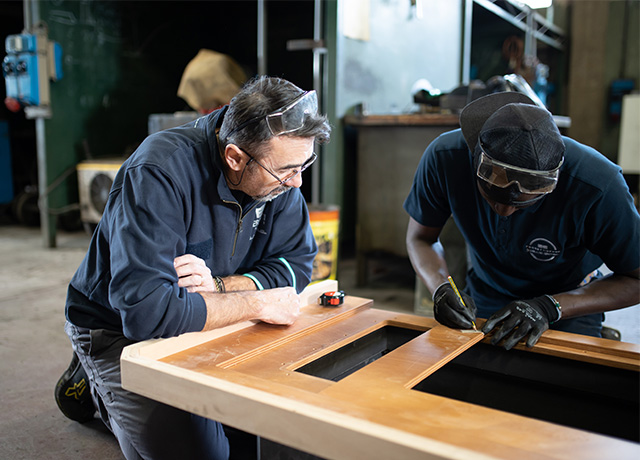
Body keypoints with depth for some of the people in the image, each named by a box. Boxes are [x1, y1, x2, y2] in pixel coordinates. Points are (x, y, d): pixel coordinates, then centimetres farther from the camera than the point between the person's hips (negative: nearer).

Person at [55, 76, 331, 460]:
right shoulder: (159, 173, -31)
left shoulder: (279, 173, -12)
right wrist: (256, 304, -29)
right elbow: (145, 310, -37)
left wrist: (218, 285, -24)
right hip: (120, 330, -5)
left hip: (201, 321, 6)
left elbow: (297, 263, -8)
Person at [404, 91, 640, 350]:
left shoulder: (600, 187, -33)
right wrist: (441, 288, -29)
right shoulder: (444, 157, -27)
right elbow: (420, 238, -10)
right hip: (483, 301, 1)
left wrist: (551, 307, -31)